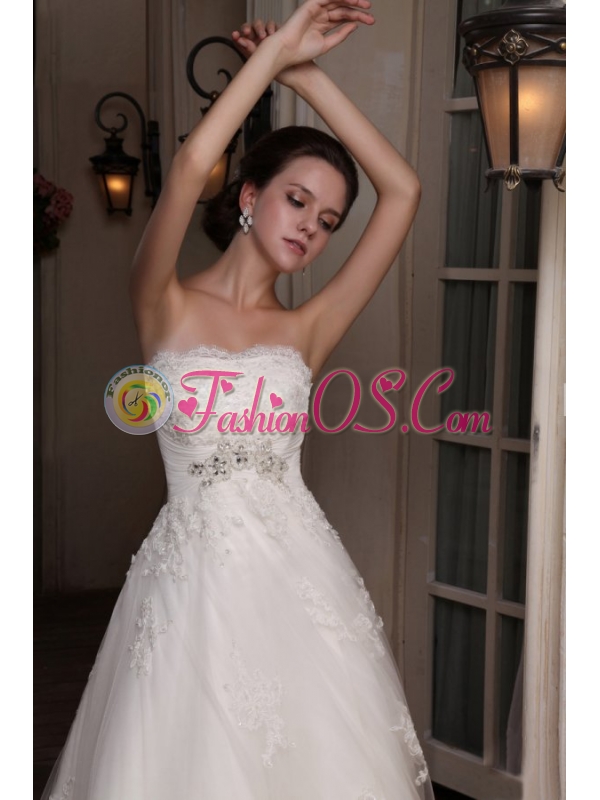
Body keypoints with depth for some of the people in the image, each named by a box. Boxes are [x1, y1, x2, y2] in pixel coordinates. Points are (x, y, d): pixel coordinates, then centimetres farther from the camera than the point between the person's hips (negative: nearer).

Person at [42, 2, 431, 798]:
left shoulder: (305, 330, 8)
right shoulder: (167, 309, 1)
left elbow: (402, 191, 5)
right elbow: (192, 163, -16)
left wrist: (305, 74, 5)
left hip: (298, 574, 3)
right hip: (192, 575, -2)